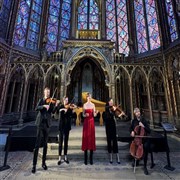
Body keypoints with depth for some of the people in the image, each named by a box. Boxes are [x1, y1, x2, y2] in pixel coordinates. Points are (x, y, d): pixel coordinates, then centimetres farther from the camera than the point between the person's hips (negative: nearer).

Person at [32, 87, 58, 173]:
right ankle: (34, 164, 10)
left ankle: (43, 162, 23)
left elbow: (52, 111, -5)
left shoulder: (51, 101, 8)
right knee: (37, 144, -2)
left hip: (47, 124, 2)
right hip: (40, 123, -1)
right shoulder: (41, 100, 7)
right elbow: (36, 108, -9)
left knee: (45, 144, 10)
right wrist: (44, 106, -25)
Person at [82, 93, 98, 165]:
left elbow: (94, 115, 3)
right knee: (86, 138, 2)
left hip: (92, 122, 1)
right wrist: (85, 115, -17)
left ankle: (91, 159, 19)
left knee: (92, 138, 4)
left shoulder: (93, 105, 5)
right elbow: (83, 115, 4)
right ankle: (85, 159, 17)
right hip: (86, 122, -1)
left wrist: (96, 112, -17)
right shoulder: (84, 105, 2)